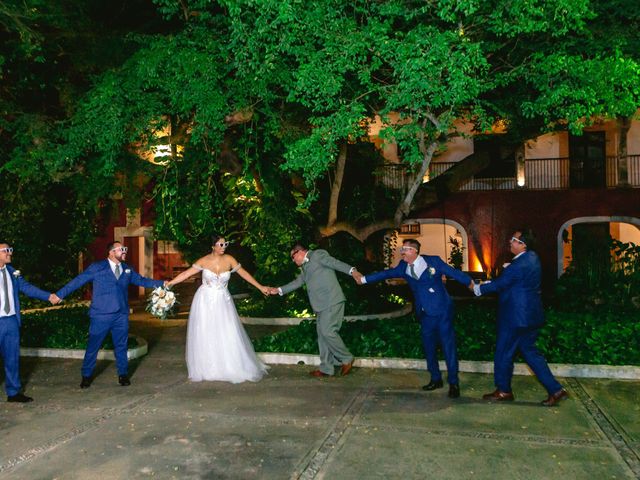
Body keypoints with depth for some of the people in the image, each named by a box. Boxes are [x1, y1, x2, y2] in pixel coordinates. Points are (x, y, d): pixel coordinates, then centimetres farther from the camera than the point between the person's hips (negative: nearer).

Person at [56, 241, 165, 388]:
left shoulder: (127, 269, 11)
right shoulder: (96, 267, -4)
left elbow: (141, 280, 14)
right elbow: (78, 281, -6)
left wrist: (162, 283, 7)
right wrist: (59, 294, -13)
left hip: (121, 315, 4)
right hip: (101, 315, -4)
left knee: (121, 346, 11)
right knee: (93, 346, 6)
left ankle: (123, 375, 25)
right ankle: (87, 376, 22)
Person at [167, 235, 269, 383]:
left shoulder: (229, 260, -5)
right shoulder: (204, 261, -8)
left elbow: (244, 274, 1)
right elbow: (186, 273, -8)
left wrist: (260, 287, 2)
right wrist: (170, 283, -14)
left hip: (223, 302, 1)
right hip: (205, 301, -1)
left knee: (227, 335, -1)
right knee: (205, 335, 4)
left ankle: (231, 368, 12)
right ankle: (205, 369, 16)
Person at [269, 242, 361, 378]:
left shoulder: (318, 254, -2)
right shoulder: (305, 267, 23)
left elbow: (335, 263, -15)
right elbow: (297, 282, 31)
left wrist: (351, 271, -31)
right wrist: (279, 290, 32)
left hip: (331, 301, -9)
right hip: (321, 306, 9)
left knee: (327, 332, -14)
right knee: (322, 335, 8)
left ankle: (346, 359, 4)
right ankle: (326, 369, 13)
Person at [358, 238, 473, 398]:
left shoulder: (433, 261, -7)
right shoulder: (403, 267, 6)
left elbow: (453, 272, -6)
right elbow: (386, 274, 9)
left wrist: (472, 283, -10)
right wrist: (364, 279, 9)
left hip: (442, 311, -5)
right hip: (425, 314, 5)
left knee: (448, 346, -1)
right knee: (428, 347, 12)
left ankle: (453, 383, 10)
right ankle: (436, 379, 28)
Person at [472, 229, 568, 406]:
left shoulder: (519, 265, -23)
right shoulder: (532, 257, 7)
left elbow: (498, 284, -14)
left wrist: (478, 289, 0)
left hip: (516, 317, -10)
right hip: (530, 315, 10)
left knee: (503, 352, 6)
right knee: (529, 351, 16)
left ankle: (503, 390, 21)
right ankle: (555, 389, 15)